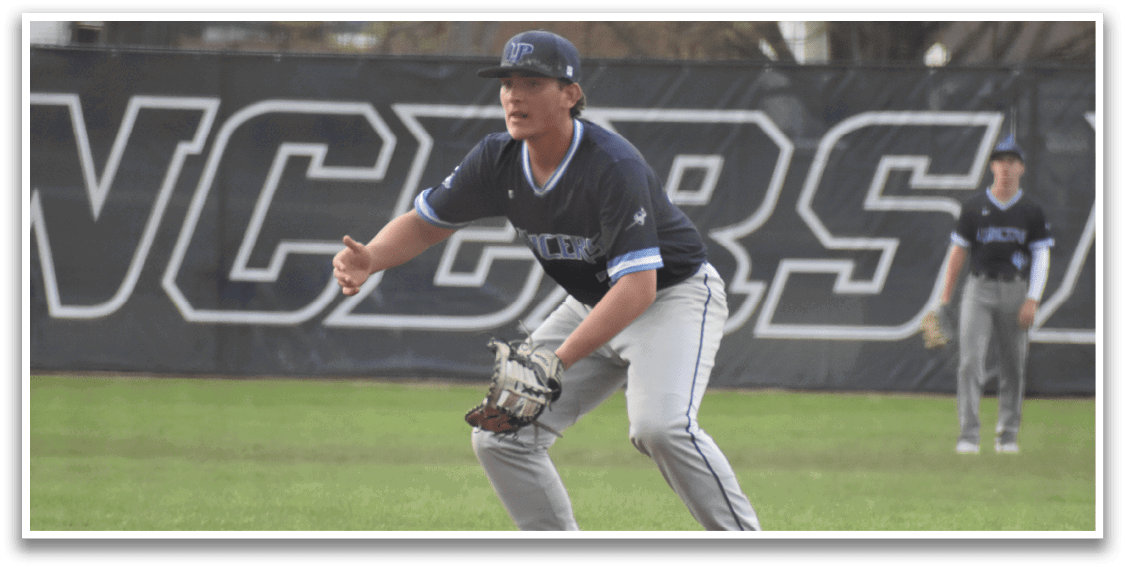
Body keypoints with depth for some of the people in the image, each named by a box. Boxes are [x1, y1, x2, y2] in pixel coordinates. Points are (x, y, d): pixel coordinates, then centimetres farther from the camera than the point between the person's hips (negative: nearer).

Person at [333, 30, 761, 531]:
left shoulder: (614, 166, -31)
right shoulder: (498, 159, -10)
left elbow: (638, 287, -36)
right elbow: (426, 222, 1)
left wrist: (558, 362, -44)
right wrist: (369, 259, -22)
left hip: (673, 294, -7)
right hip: (592, 306, 7)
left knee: (658, 424, -33)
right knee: (499, 435, -2)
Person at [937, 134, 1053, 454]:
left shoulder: (1032, 212, 4)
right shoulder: (974, 208, 5)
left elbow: (1041, 257, 0)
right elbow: (958, 251, 8)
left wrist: (1033, 299, -11)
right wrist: (945, 297, 4)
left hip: (1015, 291, 0)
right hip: (979, 289, 0)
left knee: (1014, 365, 4)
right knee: (970, 360, -12)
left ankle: (1008, 434, 17)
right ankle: (969, 434, -13)